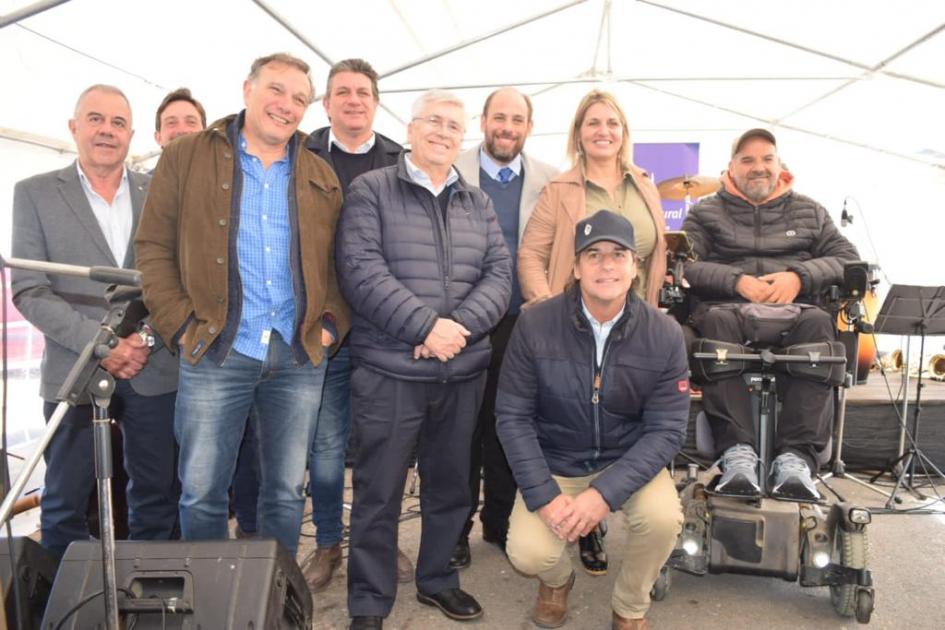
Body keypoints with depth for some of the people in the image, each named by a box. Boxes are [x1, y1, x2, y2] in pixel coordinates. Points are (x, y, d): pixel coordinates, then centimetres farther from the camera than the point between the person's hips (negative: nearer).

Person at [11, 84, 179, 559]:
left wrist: (149, 337, -9)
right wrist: (99, 343, -14)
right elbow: (28, 290, -3)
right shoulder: (35, 193, 4)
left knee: (158, 497, 9)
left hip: (155, 370, 2)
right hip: (75, 372, -1)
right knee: (65, 505, 7)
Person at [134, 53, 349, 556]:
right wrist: (181, 325, -6)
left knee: (286, 493, 11)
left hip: (300, 355, 3)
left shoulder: (321, 178, 13)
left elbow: (340, 262, 14)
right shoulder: (185, 158, 5)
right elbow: (153, 248, 2)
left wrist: (331, 322, 0)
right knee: (202, 493, 5)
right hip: (215, 351, -2)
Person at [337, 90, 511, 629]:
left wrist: (460, 326, -13)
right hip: (390, 371, -4)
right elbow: (362, 270, -12)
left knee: (451, 484, 17)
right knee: (380, 492, 6)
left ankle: (438, 580, 37)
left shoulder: (479, 203, 13)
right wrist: (427, 326, -19)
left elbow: (500, 274, 4)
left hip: (464, 371, 5)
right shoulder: (371, 190, -1)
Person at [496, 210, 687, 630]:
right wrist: (544, 495, -19)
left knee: (663, 517, -27)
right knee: (529, 554, -20)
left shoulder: (665, 335, -13)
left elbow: (666, 429, -12)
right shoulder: (535, 325, -15)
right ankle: (558, 579, 22)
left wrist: (605, 494, -24)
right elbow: (513, 415, -10)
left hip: (628, 461, 1)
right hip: (553, 462, 0)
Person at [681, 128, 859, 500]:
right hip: (726, 305, -1)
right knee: (716, 324, -37)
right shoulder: (706, 212, 18)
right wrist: (737, 281, -13)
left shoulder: (809, 212, 25)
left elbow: (848, 258, 14)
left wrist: (799, 276, -7)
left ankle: (796, 456, -37)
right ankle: (737, 451, -42)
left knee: (819, 325, -34)